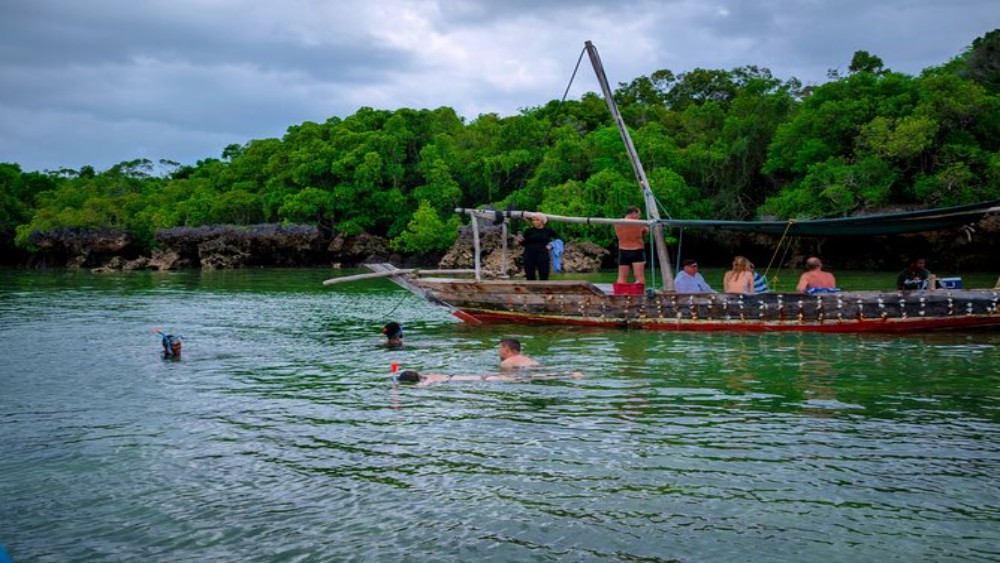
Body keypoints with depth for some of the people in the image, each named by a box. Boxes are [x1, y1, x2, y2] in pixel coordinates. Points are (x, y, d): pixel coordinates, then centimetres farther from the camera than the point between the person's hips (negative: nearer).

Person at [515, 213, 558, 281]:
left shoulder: (548, 231, 3)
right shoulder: (529, 230, 4)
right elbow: (524, 244, 6)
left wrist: (552, 246, -3)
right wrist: (520, 240, -15)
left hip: (543, 256, -1)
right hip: (529, 256, 1)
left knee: (544, 277, -3)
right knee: (530, 277, 5)